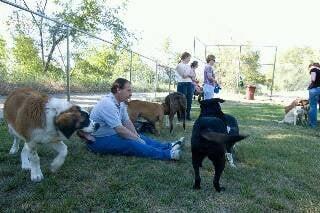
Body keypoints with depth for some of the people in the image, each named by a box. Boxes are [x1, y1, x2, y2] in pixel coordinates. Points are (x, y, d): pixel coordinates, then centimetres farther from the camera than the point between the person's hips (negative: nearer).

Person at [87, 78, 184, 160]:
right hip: (99, 140, -9)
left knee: (140, 137, -2)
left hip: (112, 134, 10)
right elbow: (120, 129, -27)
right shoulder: (108, 104, -26)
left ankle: (169, 146, -7)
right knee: (131, 144, -26)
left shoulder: (120, 102, 4)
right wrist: (137, 139, -18)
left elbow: (127, 122, 4)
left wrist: (137, 136, -8)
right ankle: (168, 154, -33)